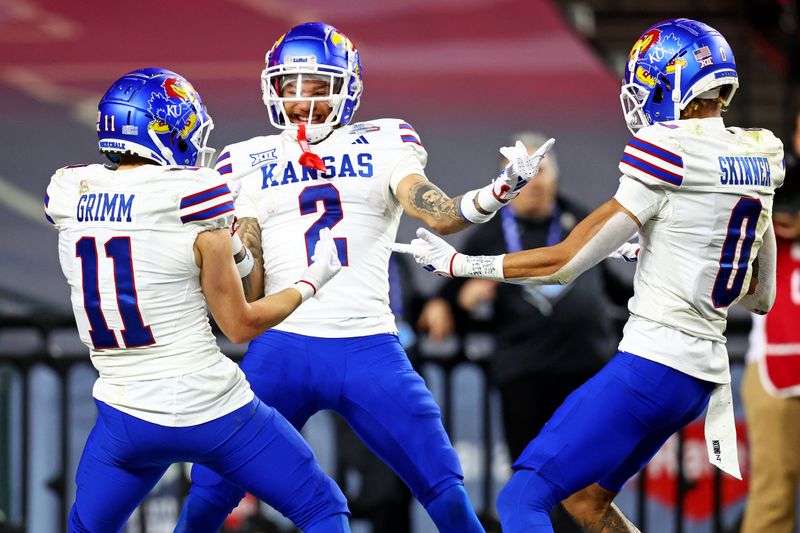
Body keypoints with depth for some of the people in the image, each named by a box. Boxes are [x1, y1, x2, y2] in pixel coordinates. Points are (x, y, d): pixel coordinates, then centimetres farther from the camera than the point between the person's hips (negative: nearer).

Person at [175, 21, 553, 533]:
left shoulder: (382, 148, 9)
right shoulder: (253, 165, 11)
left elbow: (437, 214, -8)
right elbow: (246, 288, 10)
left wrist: (497, 193, -26)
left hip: (368, 344, -1)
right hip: (284, 346, 1)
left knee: (445, 489, -4)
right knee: (211, 490, -3)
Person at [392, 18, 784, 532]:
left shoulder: (669, 155, -14)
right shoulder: (758, 159, 9)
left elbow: (566, 262, -12)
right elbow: (762, 296, 19)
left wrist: (457, 264, -2)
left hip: (651, 367, -9)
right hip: (704, 369, 9)